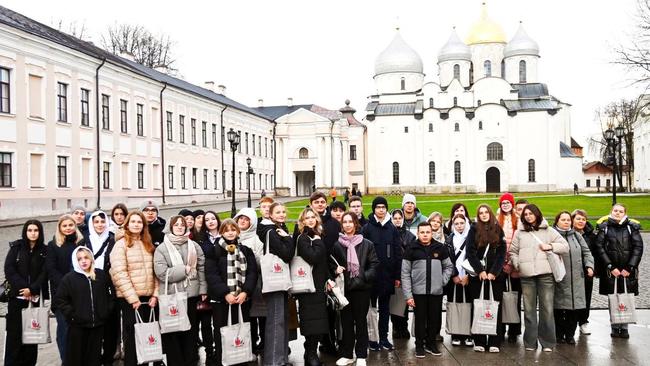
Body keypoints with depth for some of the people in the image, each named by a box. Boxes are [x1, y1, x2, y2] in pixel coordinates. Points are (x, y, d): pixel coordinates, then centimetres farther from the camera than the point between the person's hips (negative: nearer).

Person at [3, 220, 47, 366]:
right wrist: (23, 288, -13)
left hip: (36, 297, 0)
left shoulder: (44, 251, 7)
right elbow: (9, 269, -3)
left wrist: (32, 290, -14)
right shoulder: (16, 247, 6)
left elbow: (44, 273, 0)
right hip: (17, 296, 0)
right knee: (14, 332, -3)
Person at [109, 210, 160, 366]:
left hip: (148, 297, 5)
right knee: (132, 335, -1)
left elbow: (154, 272, 13)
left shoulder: (148, 245, 14)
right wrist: (133, 298, -17)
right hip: (130, 298, -5)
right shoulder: (121, 245, -5)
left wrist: (155, 294, 1)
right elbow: (119, 274, -14)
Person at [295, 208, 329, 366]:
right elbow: (313, 258, -21)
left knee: (319, 320, 7)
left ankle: (311, 352, 16)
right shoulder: (303, 238, -8)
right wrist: (318, 242, -10)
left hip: (320, 283, 7)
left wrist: (329, 279, 10)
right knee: (312, 320, -6)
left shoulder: (318, 236, 14)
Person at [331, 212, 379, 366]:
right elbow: (331, 264, 10)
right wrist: (336, 270, -11)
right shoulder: (336, 245, 5)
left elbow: (374, 264, 2)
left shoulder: (367, 244, 2)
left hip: (361, 287, -1)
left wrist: (366, 276, -13)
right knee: (346, 321, 7)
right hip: (344, 287, 1)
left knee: (361, 321, 4)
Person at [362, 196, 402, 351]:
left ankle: (384, 338, 18)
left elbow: (398, 253, 6)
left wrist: (397, 276, 2)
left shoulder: (392, 229, 7)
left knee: (385, 306, 10)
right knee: (371, 306, 4)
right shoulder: (367, 228, -2)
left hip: (388, 274, 3)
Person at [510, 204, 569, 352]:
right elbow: (513, 251, 18)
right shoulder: (519, 232, 15)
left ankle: (547, 342, 4)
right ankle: (530, 342, 9)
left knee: (547, 308, -4)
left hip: (545, 273, -1)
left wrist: (550, 246, -4)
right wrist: (517, 265, 3)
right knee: (529, 308, 2)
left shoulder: (548, 231, 12)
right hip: (526, 275, 1)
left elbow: (565, 247, 9)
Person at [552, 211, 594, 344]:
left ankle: (570, 334, 17)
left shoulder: (577, 236, 16)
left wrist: (589, 266, 2)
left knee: (574, 308, 4)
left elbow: (586, 252, 17)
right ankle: (559, 334, 13)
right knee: (558, 308, 1)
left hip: (576, 278, 4)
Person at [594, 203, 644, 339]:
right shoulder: (604, 227, 4)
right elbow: (600, 248, -1)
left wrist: (629, 268, -7)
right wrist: (611, 267, -8)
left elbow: (638, 247, 0)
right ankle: (615, 328, 10)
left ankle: (624, 328, 8)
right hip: (611, 271, 0)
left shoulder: (632, 227, 5)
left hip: (628, 271, 0)